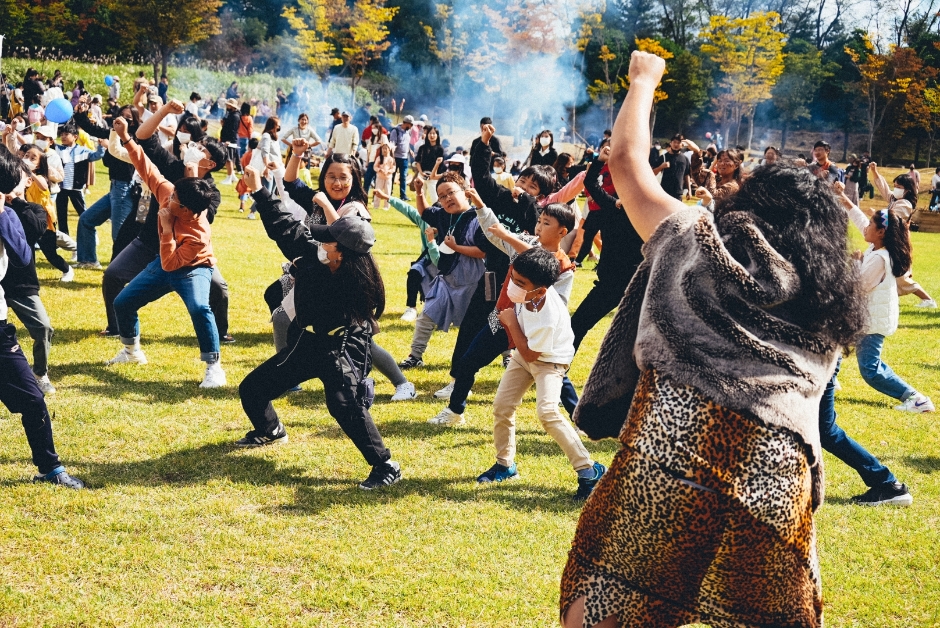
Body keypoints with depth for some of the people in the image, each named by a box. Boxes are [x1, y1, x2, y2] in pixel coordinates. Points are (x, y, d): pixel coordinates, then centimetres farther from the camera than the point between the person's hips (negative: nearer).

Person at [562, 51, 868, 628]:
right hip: (777, 473, 3)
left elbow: (627, 160, 16)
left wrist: (644, 79, 31)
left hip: (671, 449, -3)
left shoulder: (696, 242, 9)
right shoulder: (833, 309, 18)